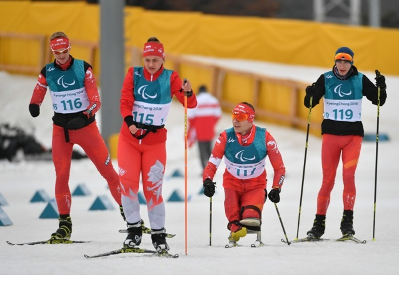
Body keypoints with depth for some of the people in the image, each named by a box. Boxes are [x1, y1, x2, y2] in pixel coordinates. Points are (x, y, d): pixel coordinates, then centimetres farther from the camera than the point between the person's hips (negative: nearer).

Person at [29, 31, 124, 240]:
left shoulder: (83, 68, -7)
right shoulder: (47, 72, 0)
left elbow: (95, 101, -11)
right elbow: (38, 94, 10)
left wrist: (84, 117, -30)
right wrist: (34, 106, -15)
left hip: (86, 126, -1)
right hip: (61, 128, 2)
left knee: (107, 170, -1)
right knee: (61, 176, -6)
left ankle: (127, 211, 11)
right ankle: (65, 223, 2)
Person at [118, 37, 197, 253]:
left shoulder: (170, 78, -4)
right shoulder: (133, 74, -1)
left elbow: (190, 104, -10)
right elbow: (125, 102, -8)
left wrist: (188, 93, -32)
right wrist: (129, 121, -28)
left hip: (155, 140, -1)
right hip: (129, 137, 1)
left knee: (153, 187, -2)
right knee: (127, 182, -9)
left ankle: (158, 233, 10)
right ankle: (134, 228, 5)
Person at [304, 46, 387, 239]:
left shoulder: (360, 80, 1)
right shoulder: (326, 79, 0)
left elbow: (378, 101, 5)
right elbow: (309, 104, 1)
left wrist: (381, 87, -14)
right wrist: (310, 95, -21)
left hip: (353, 136, 0)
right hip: (330, 134, 0)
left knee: (349, 176, -14)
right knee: (328, 180, 1)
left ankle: (347, 221, -7)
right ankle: (319, 223, 8)